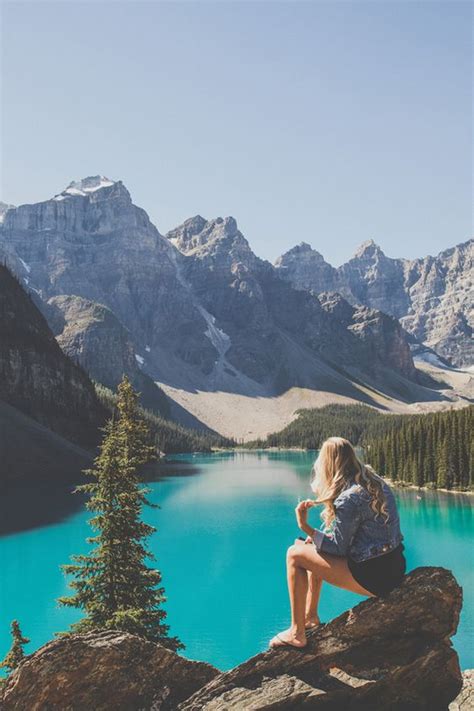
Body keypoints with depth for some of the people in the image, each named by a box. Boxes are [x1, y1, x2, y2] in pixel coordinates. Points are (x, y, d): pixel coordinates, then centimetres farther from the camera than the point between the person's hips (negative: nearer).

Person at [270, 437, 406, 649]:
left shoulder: (349, 499, -21)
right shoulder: (375, 481, 7)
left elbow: (338, 548, -14)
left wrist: (306, 528, -16)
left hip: (374, 576, -10)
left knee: (295, 554, -4)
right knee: (314, 550, 24)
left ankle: (296, 633, 4)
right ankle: (310, 617, 34)